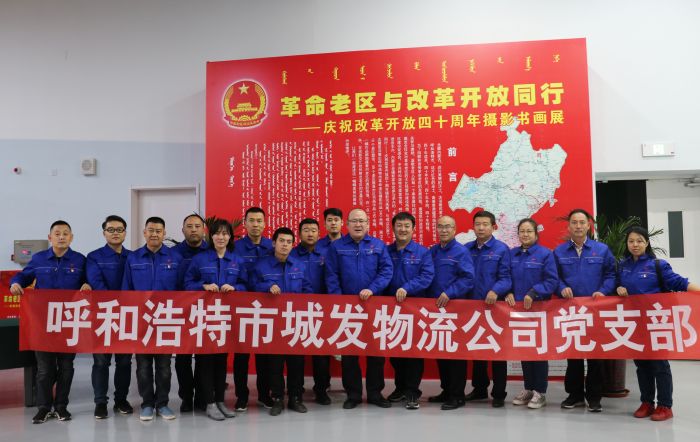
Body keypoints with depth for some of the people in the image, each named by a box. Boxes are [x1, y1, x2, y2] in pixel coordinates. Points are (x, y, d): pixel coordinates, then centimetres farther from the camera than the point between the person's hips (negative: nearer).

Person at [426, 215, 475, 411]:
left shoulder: (461, 252, -6)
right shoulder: (432, 252, 13)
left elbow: (468, 278, -14)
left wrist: (449, 293, -22)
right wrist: (429, 297, 4)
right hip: (435, 307, 6)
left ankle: (457, 395, 7)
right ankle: (446, 390, 25)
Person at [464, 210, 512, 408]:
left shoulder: (502, 249, -5)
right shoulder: (466, 249, 8)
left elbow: (505, 278, -11)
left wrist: (495, 291, -28)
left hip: (494, 306, -4)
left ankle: (499, 394, 15)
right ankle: (479, 388, 29)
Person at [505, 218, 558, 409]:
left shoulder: (545, 254, -4)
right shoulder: (512, 254, 9)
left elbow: (552, 281, -10)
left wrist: (533, 293, -20)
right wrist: (508, 293, -7)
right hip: (517, 308, 5)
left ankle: (540, 392, 11)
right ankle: (528, 388, 23)